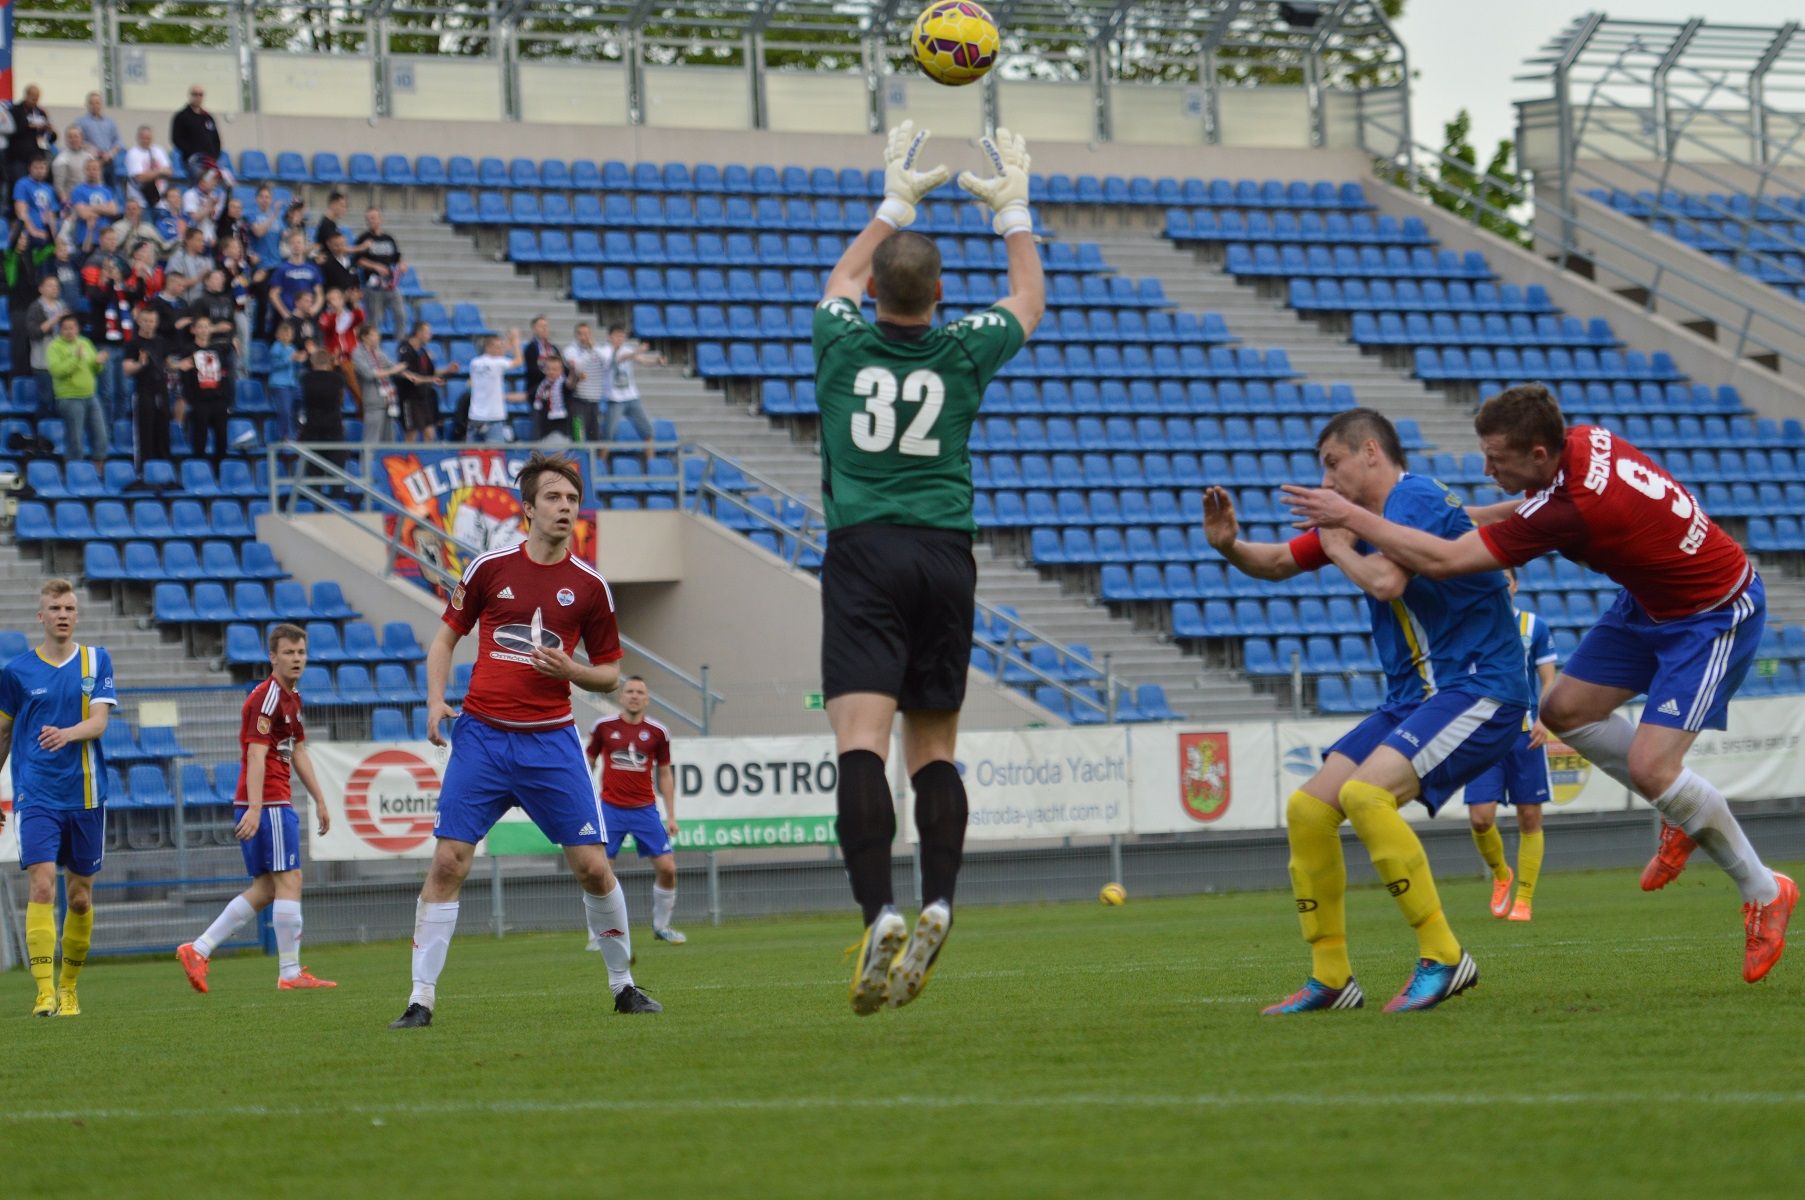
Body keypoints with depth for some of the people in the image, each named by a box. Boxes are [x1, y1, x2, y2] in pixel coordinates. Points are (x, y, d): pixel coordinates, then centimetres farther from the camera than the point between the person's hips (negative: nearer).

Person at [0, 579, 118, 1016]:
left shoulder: (96, 661, 4)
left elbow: (99, 721, -7)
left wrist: (66, 734, -28)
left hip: (86, 795, 2)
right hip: (36, 796, -2)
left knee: (80, 897, 7)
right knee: (42, 885, -16)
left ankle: (69, 987, 23)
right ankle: (44, 992, -19)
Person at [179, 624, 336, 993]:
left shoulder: (291, 697, 18)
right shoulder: (268, 696, -13)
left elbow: (298, 753, 27)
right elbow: (256, 754, -21)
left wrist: (320, 800, 26)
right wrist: (255, 808, -28)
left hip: (275, 803, 10)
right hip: (267, 803, -10)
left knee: (264, 889, 10)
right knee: (289, 881, -7)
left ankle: (198, 950, 7)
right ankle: (290, 973, -5)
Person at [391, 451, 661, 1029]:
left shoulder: (589, 585, 3)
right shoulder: (489, 567, 3)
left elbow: (610, 673, 10)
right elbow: (446, 638, 13)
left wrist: (569, 670, -10)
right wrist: (435, 700, -3)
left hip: (551, 739, 0)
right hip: (482, 735, 0)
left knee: (593, 866, -4)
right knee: (448, 861, -9)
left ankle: (623, 985, 15)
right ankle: (421, 997, -3)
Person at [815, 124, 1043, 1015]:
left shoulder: (842, 343, 5)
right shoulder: (963, 352, 4)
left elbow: (843, 279, 30)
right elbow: (1029, 300, 27)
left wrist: (895, 202, 40)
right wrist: (1012, 210, 38)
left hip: (864, 553, -2)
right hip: (944, 555, 2)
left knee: (860, 740, -14)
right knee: (934, 746, 12)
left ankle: (880, 915, -31)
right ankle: (937, 905, -6)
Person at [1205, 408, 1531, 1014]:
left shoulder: (1416, 499, -14)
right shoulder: (1362, 514, 15)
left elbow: (1387, 582, -31)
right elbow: (1280, 561, 25)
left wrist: (1340, 549, -11)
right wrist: (1230, 545, 3)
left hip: (1478, 690, -10)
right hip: (1414, 696, 10)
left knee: (1365, 793, -29)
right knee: (1307, 808, 2)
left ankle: (1443, 958, -21)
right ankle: (1331, 979, 9)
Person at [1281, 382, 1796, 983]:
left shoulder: (1567, 511, -34)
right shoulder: (1581, 440, -10)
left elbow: (1440, 561, -33)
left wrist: (1350, 517, -26)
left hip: (1715, 613, -10)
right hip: (1651, 600, 10)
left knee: (1650, 765, -16)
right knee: (1564, 709, 7)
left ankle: (1763, 891, 3)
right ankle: (1687, 817, 24)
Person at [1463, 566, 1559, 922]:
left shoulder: (1535, 627, 4)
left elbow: (1548, 681, 3)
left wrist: (1543, 719, -13)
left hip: (1525, 732, 0)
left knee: (1529, 818, 0)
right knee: (1480, 817, -10)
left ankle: (1524, 900, 9)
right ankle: (1500, 874, 19)